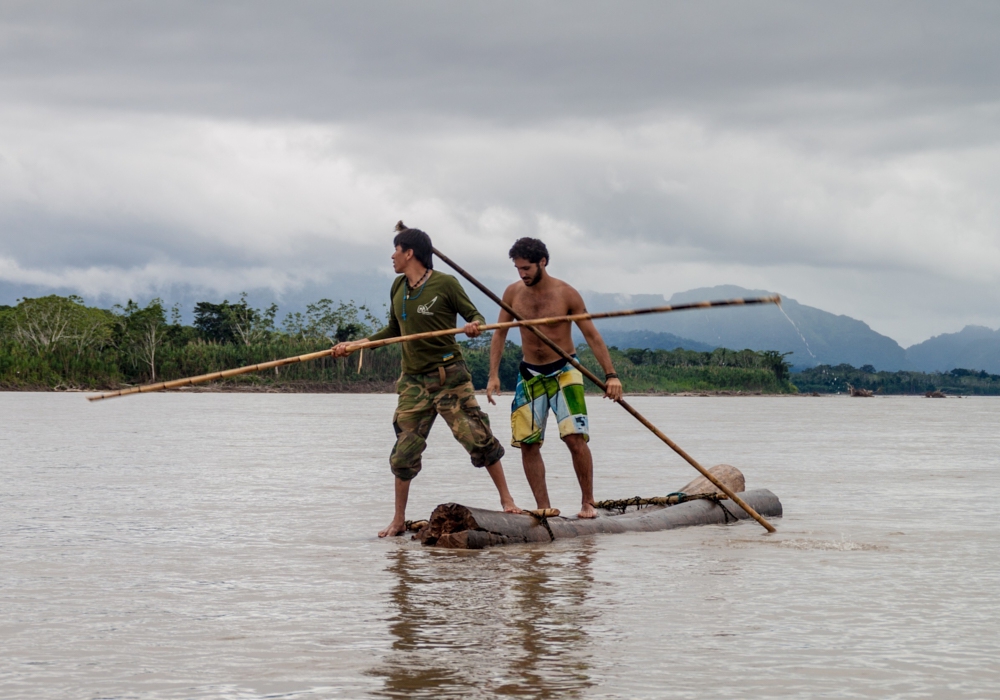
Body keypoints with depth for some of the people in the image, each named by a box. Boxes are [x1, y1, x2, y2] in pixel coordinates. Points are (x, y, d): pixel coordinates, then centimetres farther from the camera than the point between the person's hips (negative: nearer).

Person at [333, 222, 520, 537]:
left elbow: (475, 315, -3)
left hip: (449, 377, -5)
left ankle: (506, 499, 5)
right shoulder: (399, 288, 12)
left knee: (477, 437, -8)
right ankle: (398, 520, 12)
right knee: (405, 450, 2)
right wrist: (354, 345, 19)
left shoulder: (444, 283, -7)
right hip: (414, 380, 5)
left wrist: (474, 325, -26)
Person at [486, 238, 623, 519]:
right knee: (528, 443, -3)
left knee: (575, 438, -16)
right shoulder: (513, 293, 0)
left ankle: (588, 503, -4)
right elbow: (500, 334, 9)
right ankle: (544, 508, 3)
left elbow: (592, 335, -7)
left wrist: (610, 375, -14)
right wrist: (493, 375, 0)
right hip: (530, 374, 4)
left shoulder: (566, 294, -10)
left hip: (564, 371, -4)